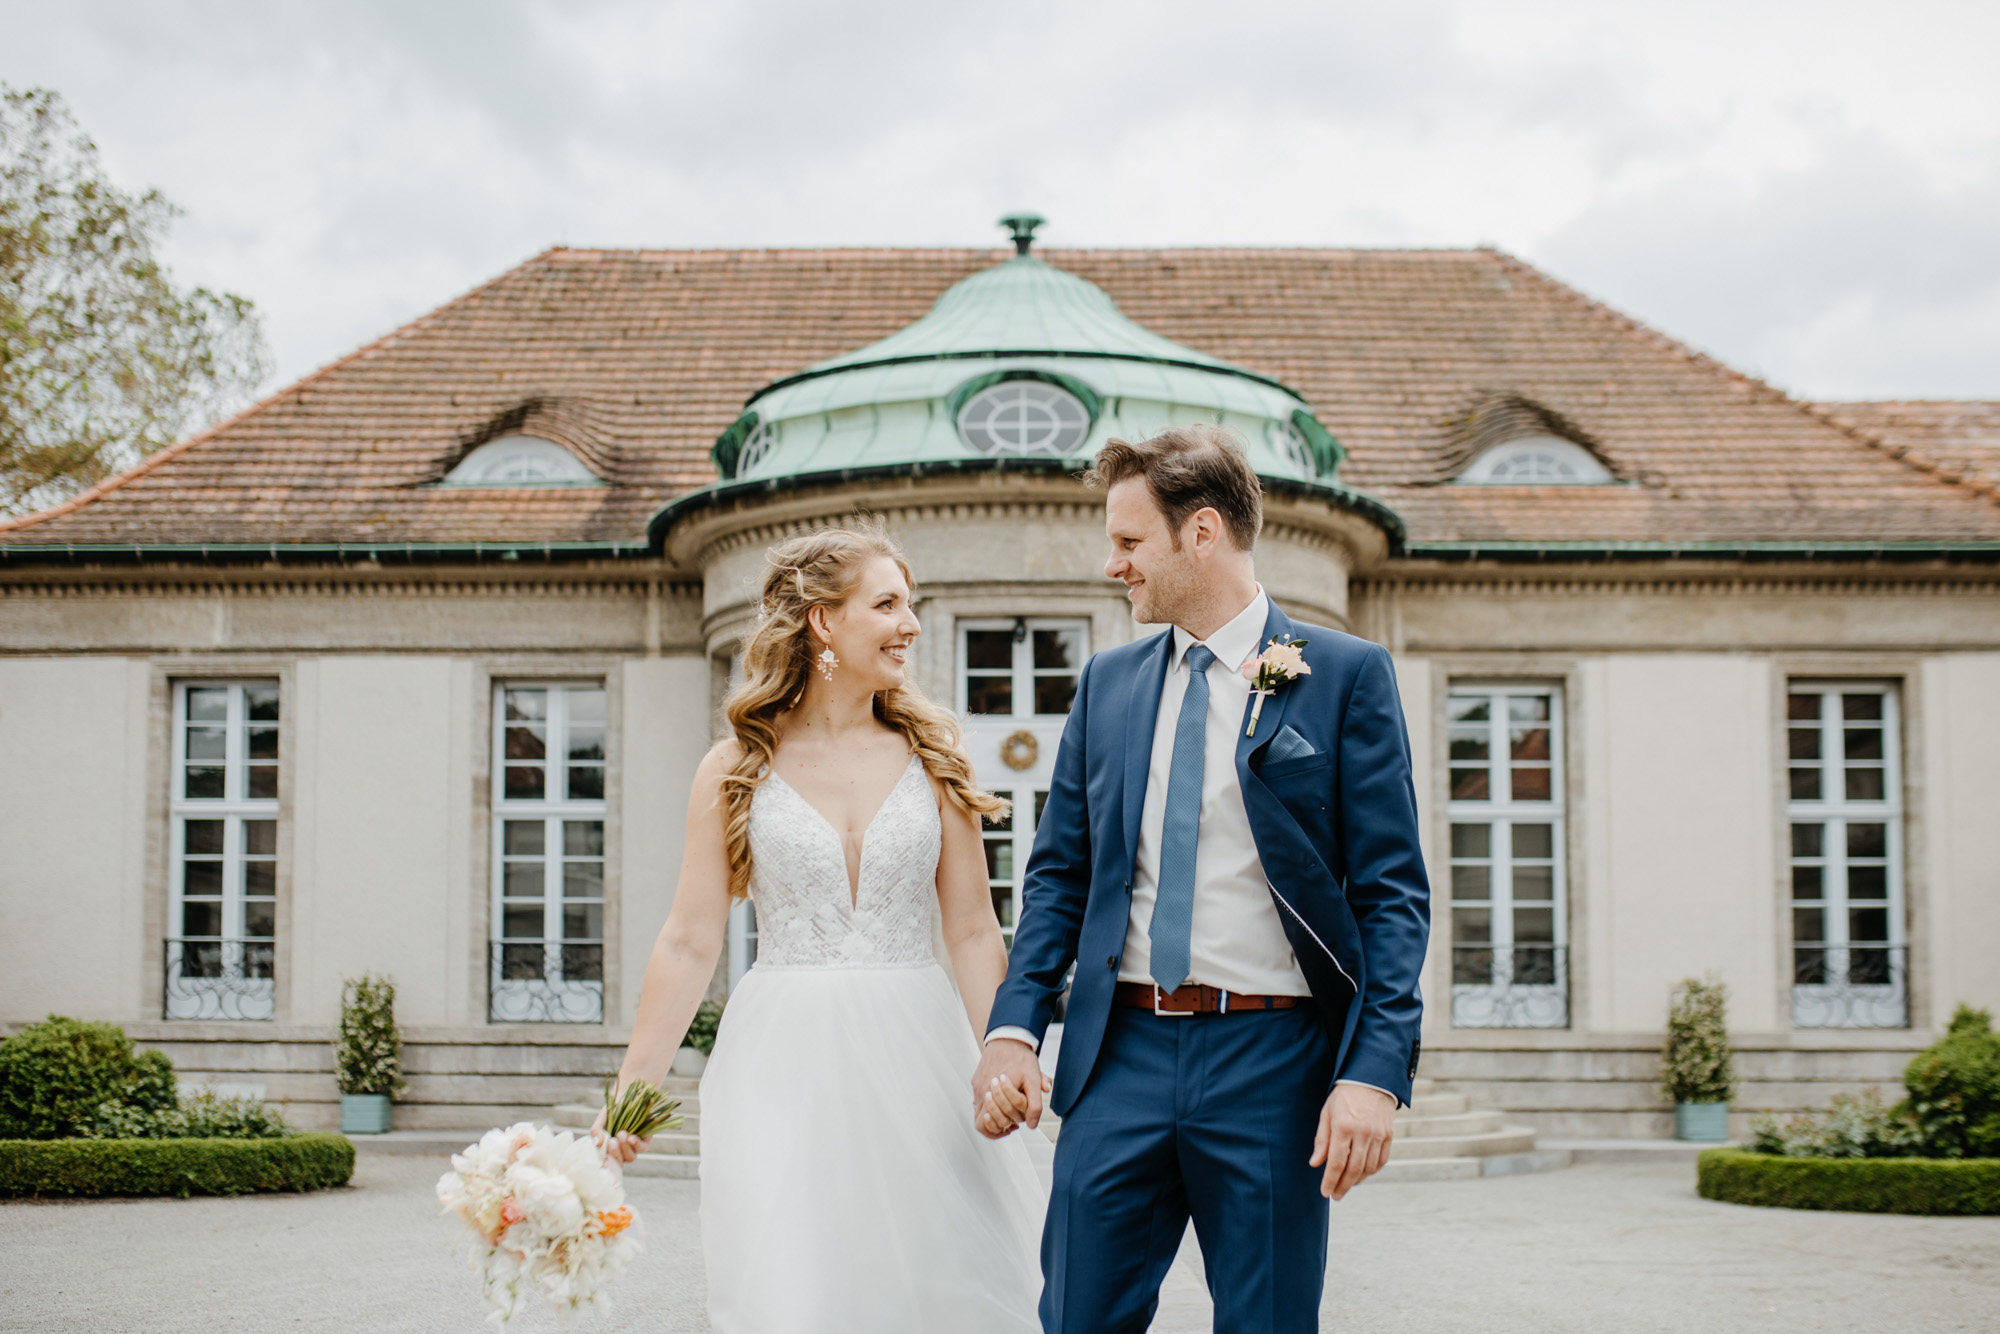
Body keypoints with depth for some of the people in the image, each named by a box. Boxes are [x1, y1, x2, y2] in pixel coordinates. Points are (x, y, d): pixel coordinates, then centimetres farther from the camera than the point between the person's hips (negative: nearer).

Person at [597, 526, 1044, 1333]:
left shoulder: (933, 760, 7)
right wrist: (631, 1090, -1)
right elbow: (690, 942, 3)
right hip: (783, 1063, -2)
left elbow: (973, 934, 6)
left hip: (912, 1060, 2)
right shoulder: (735, 770, 3)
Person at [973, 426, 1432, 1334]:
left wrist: (1376, 1071, -15)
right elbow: (1059, 874, 13)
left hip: (1272, 1058, -3)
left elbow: (1393, 893, -5)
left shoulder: (1344, 675, -2)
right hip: (1122, 1053, 4)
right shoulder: (1107, 684, 12)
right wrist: (1013, 1028, -1)